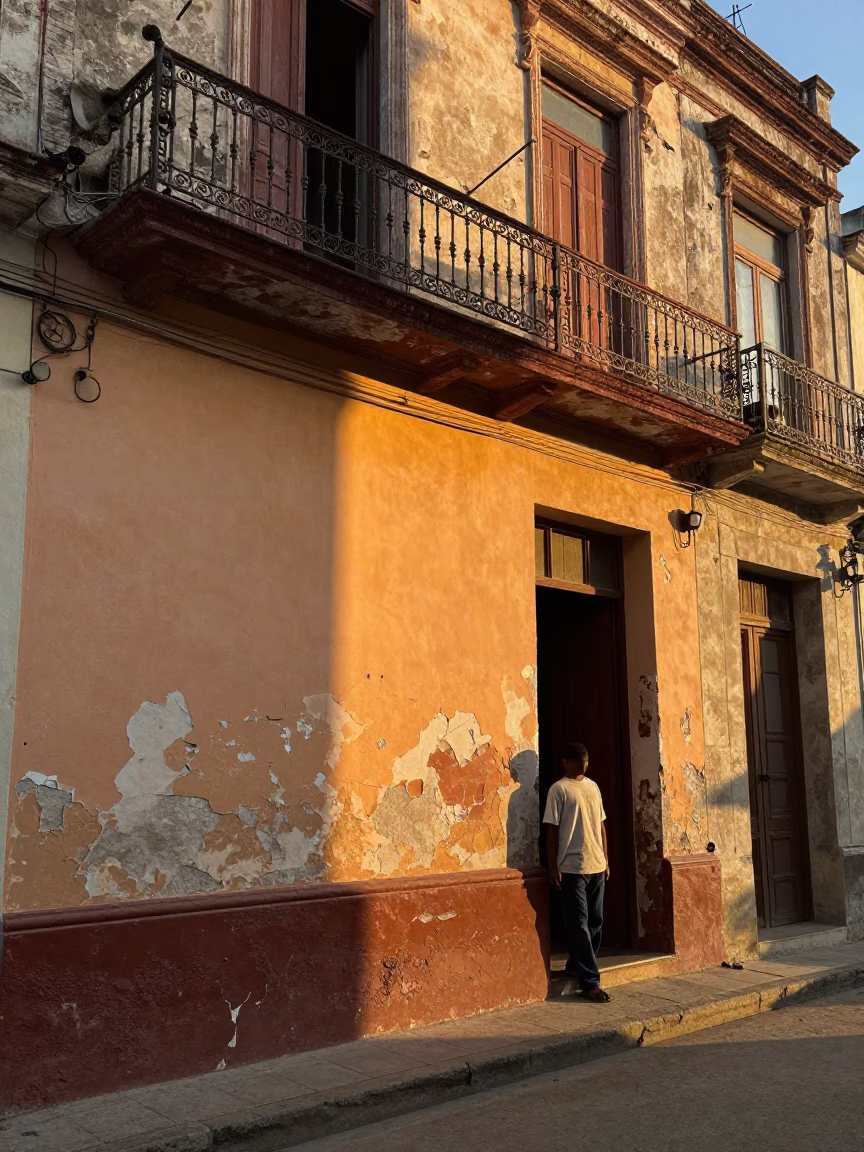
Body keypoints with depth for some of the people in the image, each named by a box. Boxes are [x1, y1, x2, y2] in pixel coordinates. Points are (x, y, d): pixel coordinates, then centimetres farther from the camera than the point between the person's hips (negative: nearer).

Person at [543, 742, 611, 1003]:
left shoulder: (592, 786, 13)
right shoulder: (559, 789, -7)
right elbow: (552, 830, -8)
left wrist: (605, 860, 15)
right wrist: (553, 866, -10)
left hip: (597, 866, 7)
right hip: (572, 868, -7)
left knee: (595, 922, 11)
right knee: (579, 924, -4)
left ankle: (576, 965, 26)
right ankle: (590, 981, -3)